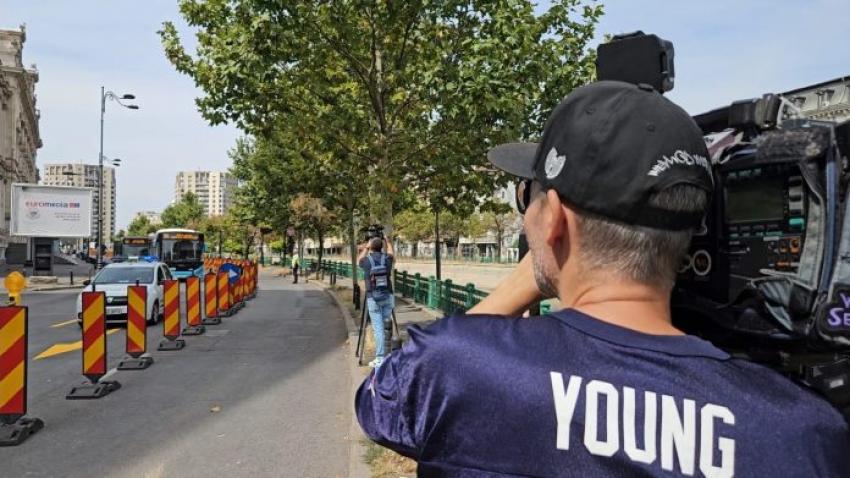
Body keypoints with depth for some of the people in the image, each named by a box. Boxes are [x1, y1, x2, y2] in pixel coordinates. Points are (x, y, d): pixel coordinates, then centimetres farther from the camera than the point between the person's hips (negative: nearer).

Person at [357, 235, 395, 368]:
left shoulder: (367, 260, -5)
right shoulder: (387, 259, 1)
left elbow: (359, 261, 22)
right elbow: (391, 254, 28)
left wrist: (365, 249, 37)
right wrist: (389, 243, 47)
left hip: (373, 298, -2)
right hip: (387, 296, 2)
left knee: (378, 328, -2)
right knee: (385, 324, 17)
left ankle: (380, 359, -3)